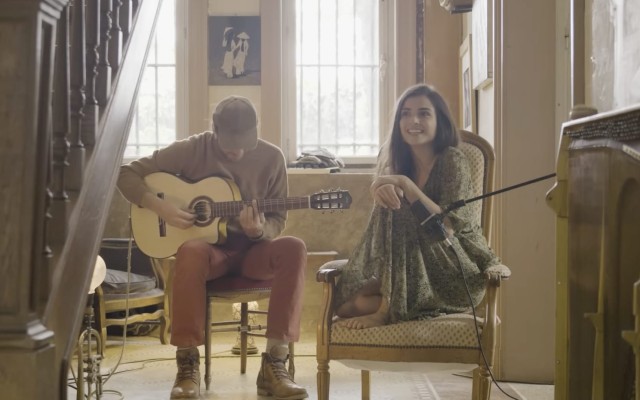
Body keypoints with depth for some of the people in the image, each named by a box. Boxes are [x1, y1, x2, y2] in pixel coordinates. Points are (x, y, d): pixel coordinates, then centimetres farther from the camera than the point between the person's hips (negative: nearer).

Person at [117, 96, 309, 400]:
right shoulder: (192, 150, -6)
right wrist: (160, 207, -19)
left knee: (293, 248, -32)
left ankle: (274, 363, -28)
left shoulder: (271, 157, -1)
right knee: (191, 251, -39)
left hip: (252, 249, 2)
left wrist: (259, 230, -21)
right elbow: (126, 174, -4)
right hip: (211, 247, -2)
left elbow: (278, 219, 2)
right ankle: (188, 363, -28)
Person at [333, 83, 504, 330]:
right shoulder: (394, 161, 6)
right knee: (344, 303, -16)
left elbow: (446, 226, -22)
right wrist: (383, 190, -28)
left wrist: (405, 184, -28)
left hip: (454, 270, -5)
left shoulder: (452, 160, -12)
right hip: (411, 266, 5)